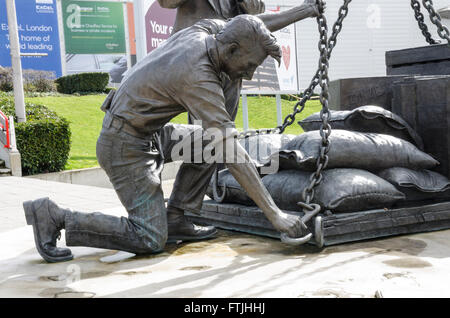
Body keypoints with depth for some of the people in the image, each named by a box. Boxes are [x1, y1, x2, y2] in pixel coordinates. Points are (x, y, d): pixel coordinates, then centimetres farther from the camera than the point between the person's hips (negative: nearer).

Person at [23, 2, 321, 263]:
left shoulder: (207, 29, -6)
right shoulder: (198, 78, -29)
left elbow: (253, 27, 16)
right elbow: (231, 154, -32)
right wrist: (274, 214, -28)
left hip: (144, 131, 10)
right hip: (126, 146, -10)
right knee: (150, 240, -10)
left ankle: (176, 221, 20)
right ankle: (55, 216, -4)